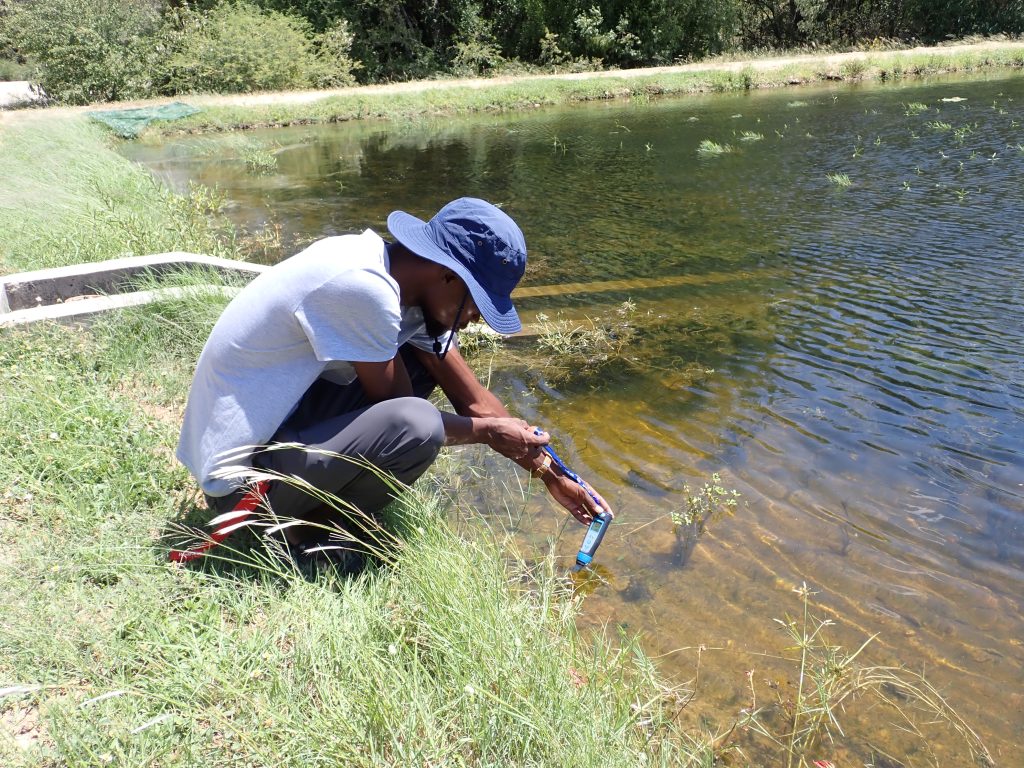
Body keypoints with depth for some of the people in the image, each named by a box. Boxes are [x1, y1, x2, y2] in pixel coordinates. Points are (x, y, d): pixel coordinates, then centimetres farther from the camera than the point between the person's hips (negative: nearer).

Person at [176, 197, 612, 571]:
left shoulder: (405, 282, -1)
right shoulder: (363, 287, -28)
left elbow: (474, 401, 5)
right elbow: (402, 416, -18)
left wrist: (551, 475, 8)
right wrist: (487, 431, -5)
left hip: (280, 419, 9)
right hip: (239, 473, -9)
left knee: (422, 359, 5)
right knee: (416, 425, -29)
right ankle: (296, 525, -4)